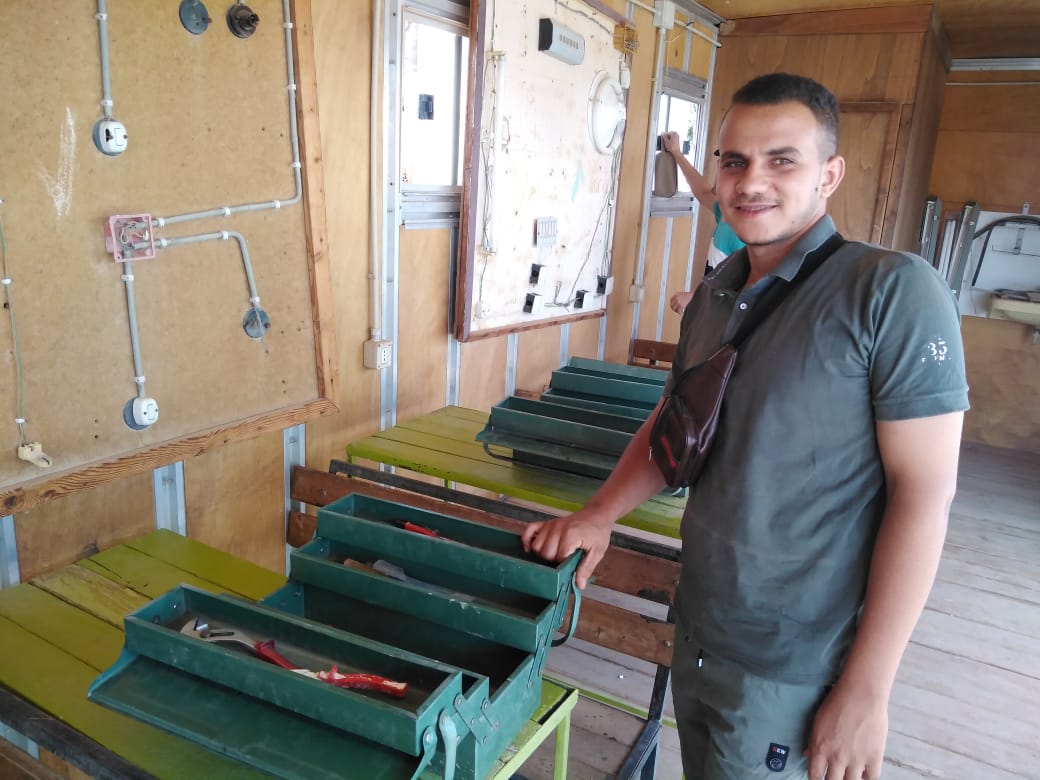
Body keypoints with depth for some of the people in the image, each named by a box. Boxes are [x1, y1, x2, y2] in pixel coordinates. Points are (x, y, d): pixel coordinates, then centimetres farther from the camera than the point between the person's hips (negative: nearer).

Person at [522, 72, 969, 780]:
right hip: (697, 635, 6)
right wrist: (599, 516, -1)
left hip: (793, 669, -6)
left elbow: (923, 494, -18)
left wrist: (867, 690, -17)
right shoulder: (712, 295, 3)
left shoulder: (894, 291, -17)